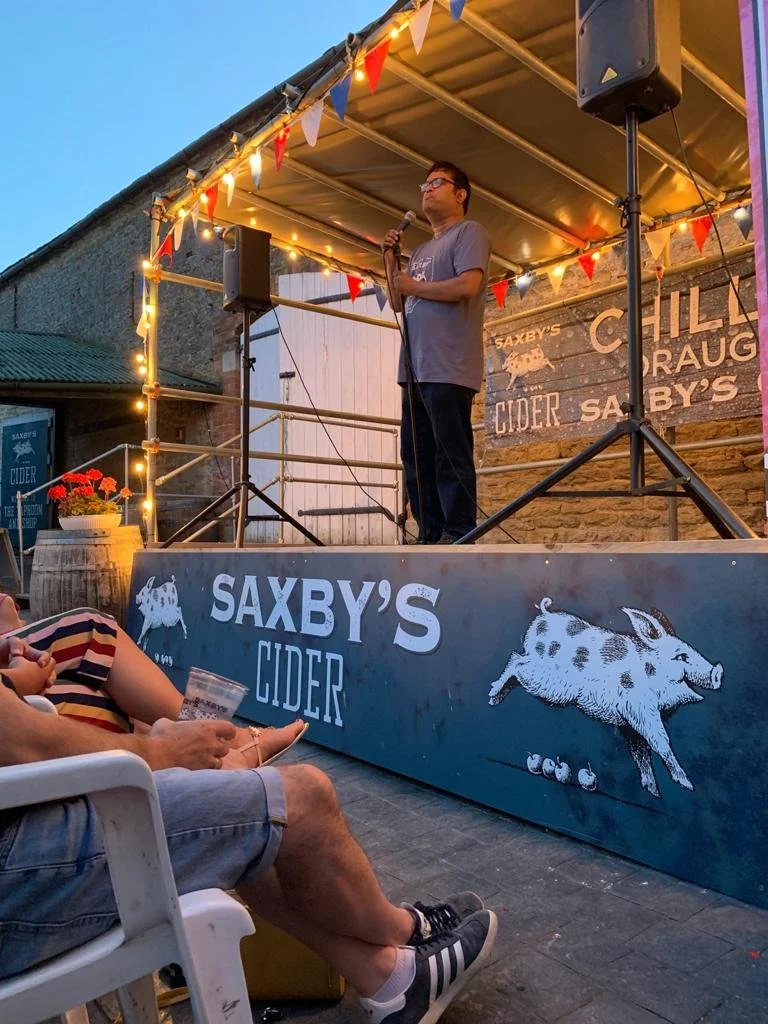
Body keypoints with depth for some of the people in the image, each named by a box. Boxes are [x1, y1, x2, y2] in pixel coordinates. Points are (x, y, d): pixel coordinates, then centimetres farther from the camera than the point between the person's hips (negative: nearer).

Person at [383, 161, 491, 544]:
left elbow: (467, 286, -14)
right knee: (416, 456, 6)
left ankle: (459, 538, -5)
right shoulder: (421, 250, 27)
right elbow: (398, 304, 24)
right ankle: (432, 537, 12)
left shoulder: (468, 232, 3)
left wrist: (414, 286, -2)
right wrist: (390, 259, 13)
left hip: (448, 369, -8)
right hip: (416, 369, 8)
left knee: (450, 455, -9)